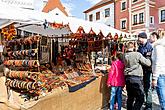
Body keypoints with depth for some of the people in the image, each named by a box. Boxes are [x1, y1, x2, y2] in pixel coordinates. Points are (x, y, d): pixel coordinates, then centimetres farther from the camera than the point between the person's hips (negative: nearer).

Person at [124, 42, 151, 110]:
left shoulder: (125, 56, 4)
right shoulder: (137, 54, -12)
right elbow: (148, 63, -6)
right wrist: (148, 59, 14)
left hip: (127, 78, 7)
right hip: (136, 78, -6)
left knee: (130, 97, 17)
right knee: (140, 99, 3)